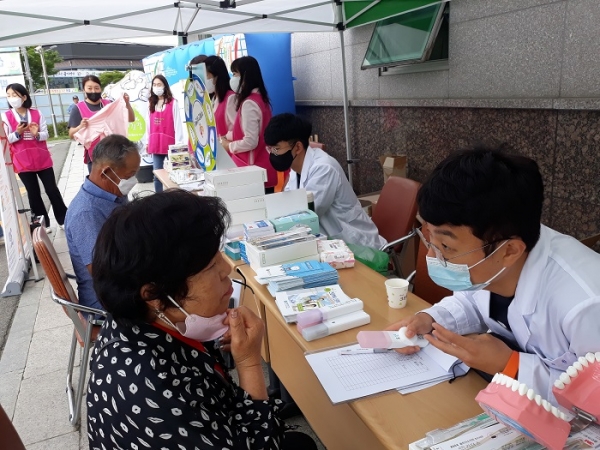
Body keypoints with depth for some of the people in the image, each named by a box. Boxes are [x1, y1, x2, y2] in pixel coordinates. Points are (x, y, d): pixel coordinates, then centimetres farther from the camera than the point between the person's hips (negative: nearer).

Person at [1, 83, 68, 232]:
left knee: (52, 189, 7)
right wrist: (17, 133, -19)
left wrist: (37, 134, -19)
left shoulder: (37, 113, 0)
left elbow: (46, 135, 1)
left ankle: (63, 219, 18)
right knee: (33, 193, 8)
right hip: (22, 162, 0)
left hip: (43, 160, 0)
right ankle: (42, 224, 17)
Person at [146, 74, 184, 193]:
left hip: (170, 143, -5)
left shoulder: (173, 103, -3)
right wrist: (148, 142, 13)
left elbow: (177, 123, -6)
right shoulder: (151, 103, 13)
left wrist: (178, 143, -10)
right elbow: (149, 124, 14)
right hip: (155, 144, 5)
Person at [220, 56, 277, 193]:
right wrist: (226, 137, 10)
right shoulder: (259, 98, 10)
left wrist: (229, 146, -7)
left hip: (254, 170, -9)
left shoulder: (249, 103, -17)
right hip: (262, 167, 9)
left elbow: (250, 141, -22)